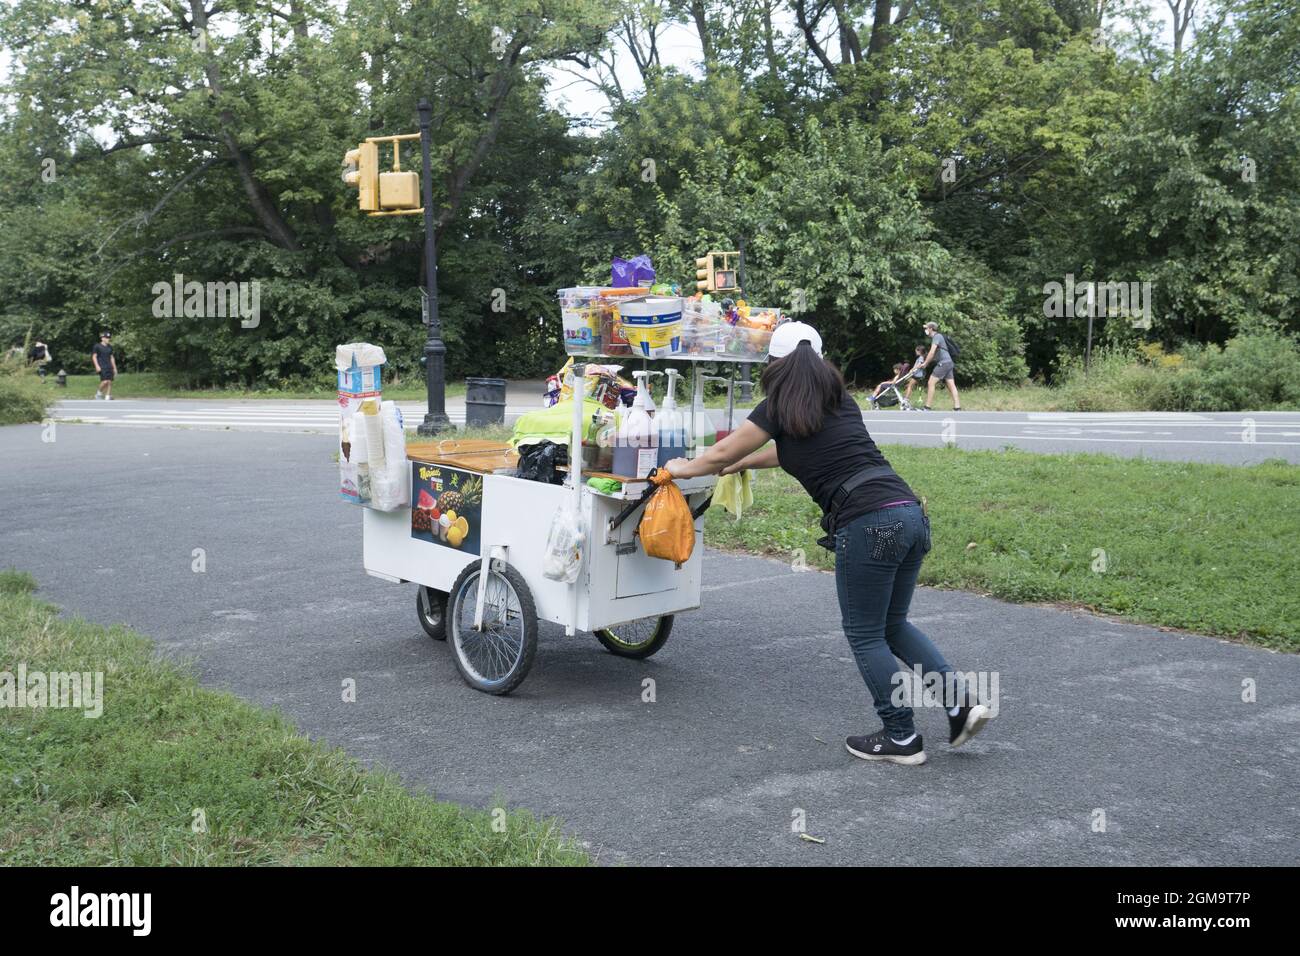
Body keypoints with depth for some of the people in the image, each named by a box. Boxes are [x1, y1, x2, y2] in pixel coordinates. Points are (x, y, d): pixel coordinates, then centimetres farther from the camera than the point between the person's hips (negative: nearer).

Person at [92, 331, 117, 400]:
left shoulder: (110, 347, 15)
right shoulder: (97, 347, -2)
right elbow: (94, 356, -3)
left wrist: (115, 368, 18)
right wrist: (97, 366, -14)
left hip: (109, 367, 6)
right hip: (102, 367, -6)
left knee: (110, 382, -2)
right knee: (105, 381, -18)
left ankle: (107, 397, 2)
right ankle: (99, 393, 7)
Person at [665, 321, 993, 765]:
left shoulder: (781, 405, 3)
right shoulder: (839, 399, 22)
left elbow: (722, 453, 14)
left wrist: (683, 468, 33)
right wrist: (742, 464, 49)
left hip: (868, 524, -7)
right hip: (910, 513, 8)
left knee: (865, 635, 8)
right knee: (893, 624, 22)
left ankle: (902, 737, 16)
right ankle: (961, 701, 12)